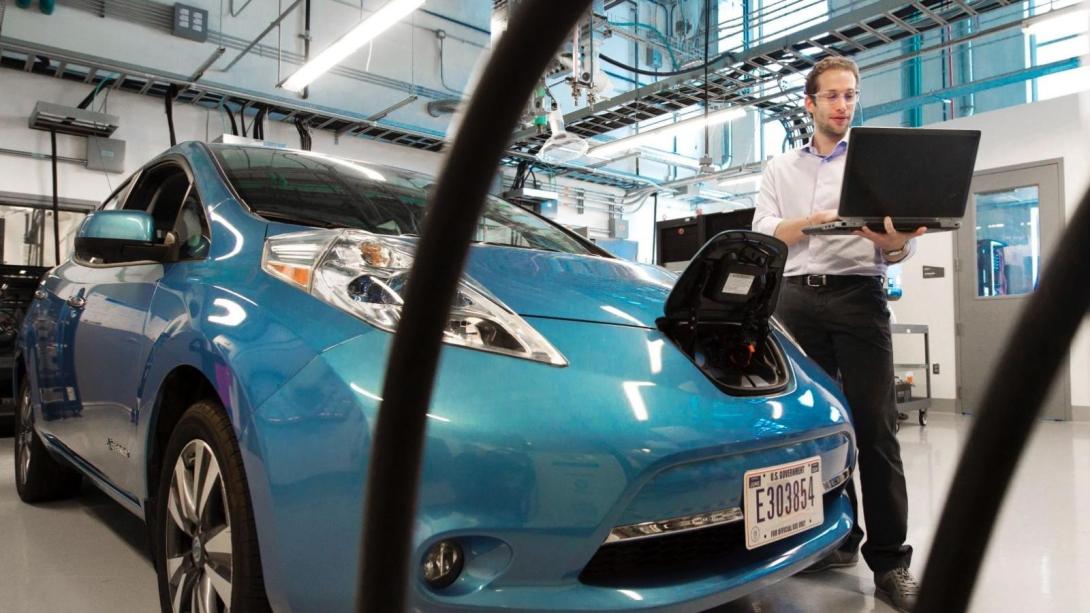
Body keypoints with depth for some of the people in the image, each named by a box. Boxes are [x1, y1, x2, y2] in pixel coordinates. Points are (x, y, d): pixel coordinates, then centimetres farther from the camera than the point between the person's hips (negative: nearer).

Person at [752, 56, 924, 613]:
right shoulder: (780, 169, 18)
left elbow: (899, 247, 5)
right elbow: (761, 234, 4)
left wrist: (896, 238, -19)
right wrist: (811, 220, -14)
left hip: (858, 295, -2)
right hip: (797, 297, 2)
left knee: (874, 426, -8)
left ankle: (890, 561, -2)